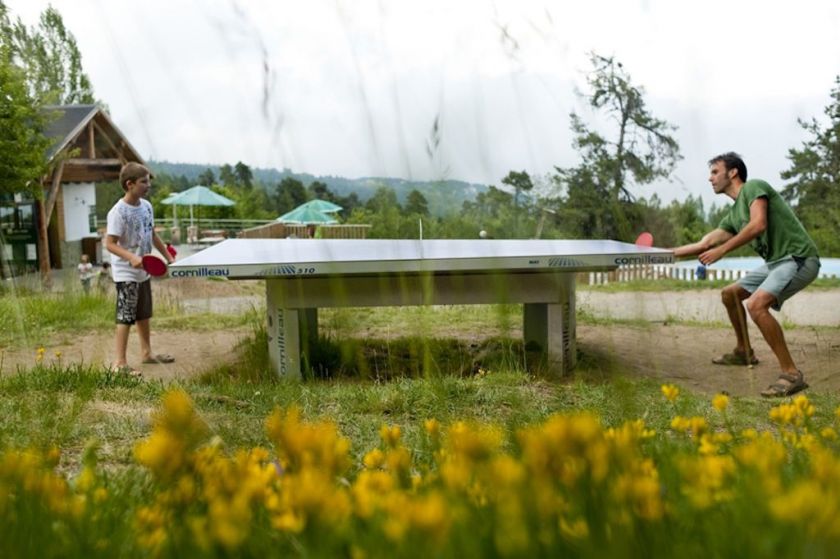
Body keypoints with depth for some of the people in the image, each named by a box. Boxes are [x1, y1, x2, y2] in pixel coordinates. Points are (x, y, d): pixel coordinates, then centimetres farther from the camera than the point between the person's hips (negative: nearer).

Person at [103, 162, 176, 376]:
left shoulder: (146, 206, 4)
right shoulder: (118, 212, -19)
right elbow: (110, 244, -22)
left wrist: (168, 256, 18)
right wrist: (132, 258, -36)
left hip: (143, 272, 8)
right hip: (126, 274, -8)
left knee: (144, 314, 19)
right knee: (126, 317, -4)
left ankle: (146, 352, 32)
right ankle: (120, 362, 2)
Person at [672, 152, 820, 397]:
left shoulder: (753, 187, -8)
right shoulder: (733, 214, 17)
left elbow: (758, 224, -25)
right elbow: (704, 245, 21)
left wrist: (721, 250, -22)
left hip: (798, 258, -10)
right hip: (775, 262, 10)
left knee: (756, 304, -29)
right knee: (730, 294, 21)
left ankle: (791, 374, -24)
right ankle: (744, 352, 36)